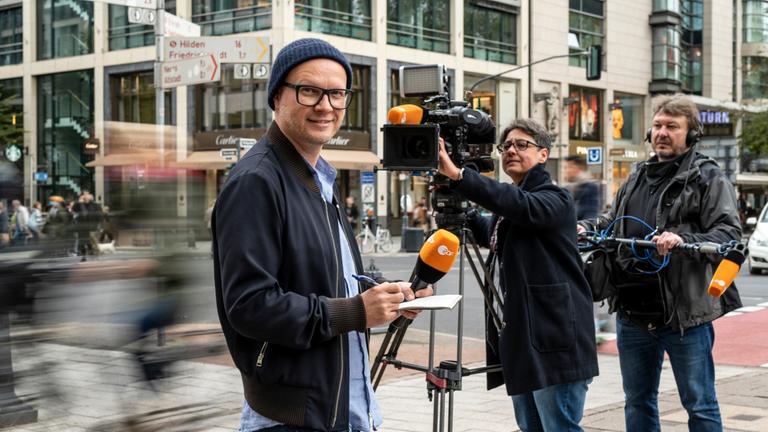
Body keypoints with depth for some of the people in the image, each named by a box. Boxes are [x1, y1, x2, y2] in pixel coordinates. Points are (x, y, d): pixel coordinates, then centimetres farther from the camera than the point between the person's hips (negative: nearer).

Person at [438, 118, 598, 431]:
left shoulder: (555, 199, -9)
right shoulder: (507, 207, 16)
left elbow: (521, 205, -30)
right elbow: (488, 234, 34)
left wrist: (458, 175, -39)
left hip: (554, 341, -9)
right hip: (519, 338, 9)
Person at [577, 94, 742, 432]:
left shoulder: (708, 177, -3)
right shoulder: (636, 179, 17)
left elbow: (730, 234, -13)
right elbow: (612, 223, 28)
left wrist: (683, 240, -28)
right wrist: (586, 227, 7)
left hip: (685, 315, -6)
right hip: (633, 313, 7)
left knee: (700, 405, 4)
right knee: (638, 403, 16)